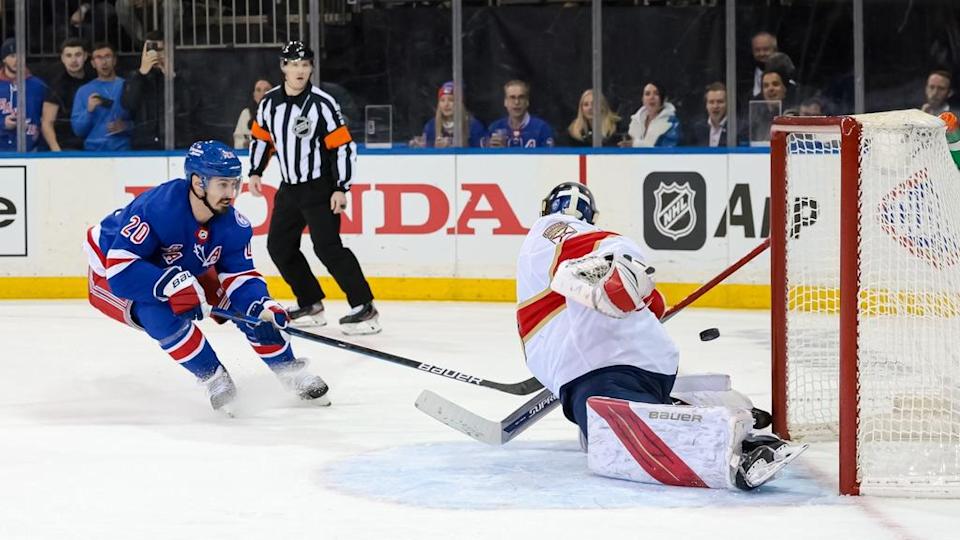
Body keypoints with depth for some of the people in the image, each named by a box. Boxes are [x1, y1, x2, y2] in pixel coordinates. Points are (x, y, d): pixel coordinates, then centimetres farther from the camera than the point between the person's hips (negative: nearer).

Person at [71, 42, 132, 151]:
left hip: (123, 150, -1)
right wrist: (89, 111, -11)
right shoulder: (83, 91, 9)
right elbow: (78, 130, 5)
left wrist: (126, 126, -14)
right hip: (93, 151, 1)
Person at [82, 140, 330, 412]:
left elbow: (240, 275, -14)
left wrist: (263, 309, -34)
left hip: (185, 271, 6)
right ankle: (215, 380, -16)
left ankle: (290, 370, 13)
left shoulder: (233, 224, -18)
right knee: (161, 314, -35)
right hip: (110, 277, -6)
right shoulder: (156, 207, -39)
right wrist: (174, 285, -52)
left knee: (251, 303, -5)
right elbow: (120, 269, -43)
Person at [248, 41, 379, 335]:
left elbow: (343, 147, -15)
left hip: (320, 188, -7)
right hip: (290, 188, 7)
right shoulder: (270, 102, 2)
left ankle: (364, 307, -13)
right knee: (279, 246, 8)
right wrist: (255, 173, 13)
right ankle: (311, 305, 19)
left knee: (327, 247, -16)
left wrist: (341, 189, -18)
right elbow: (261, 137, 18)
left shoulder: (323, 104, -15)